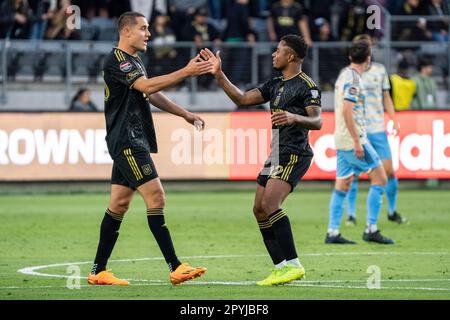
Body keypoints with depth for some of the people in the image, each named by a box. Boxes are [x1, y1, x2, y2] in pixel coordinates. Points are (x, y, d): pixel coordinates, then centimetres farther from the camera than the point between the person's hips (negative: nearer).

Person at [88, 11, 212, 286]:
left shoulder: (135, 62, 19)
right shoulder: (116, 61, -13)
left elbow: (153, 95, 29)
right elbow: (147, 86, -26)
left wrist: (185, 114, 25)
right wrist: (186, 72, -28)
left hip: (132, 142, 10)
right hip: (127, 142, -10)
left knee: (119, 204, 9)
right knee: (155, 197, -14)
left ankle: (99, 271, 12)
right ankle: (176, 268, -16)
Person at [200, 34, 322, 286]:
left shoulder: (306, 86, -9)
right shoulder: (275, 85, 18)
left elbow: (317, 121, -19)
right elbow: (242, 99, 17)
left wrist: (294, 117, -38)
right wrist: (219, 74, 12)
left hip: (294, 154, -9)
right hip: (277, 155, 9)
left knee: (270, 204, -23)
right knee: (260, 210, 4)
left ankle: (293, 265, -22)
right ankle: (282, 268, 6)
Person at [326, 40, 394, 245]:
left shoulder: (345, 75, 14)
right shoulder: (353, 79, -14)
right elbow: (347, 111, -22)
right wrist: (357, 142, -22)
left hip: (342, 141, 9)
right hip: (353, 139, -9)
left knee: (342, 185, 9)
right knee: (379, 179, -3)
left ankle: (332, 233, 6)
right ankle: (371, 230, -4)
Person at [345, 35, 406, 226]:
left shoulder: (380, 70, 9)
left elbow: (386, 97, 16)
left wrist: (394, 119, 5)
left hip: (377, 129, 2)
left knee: (388, 170, -1)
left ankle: (392, 211, 15)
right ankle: (351, 214, 6)